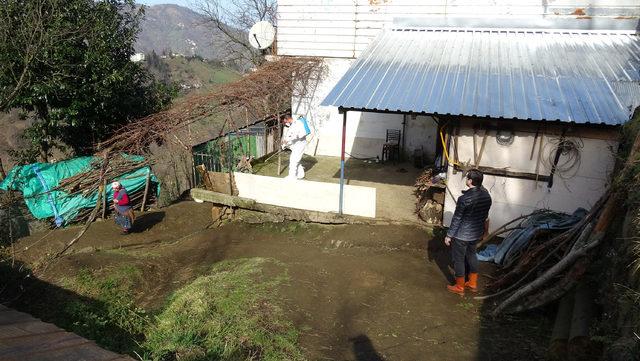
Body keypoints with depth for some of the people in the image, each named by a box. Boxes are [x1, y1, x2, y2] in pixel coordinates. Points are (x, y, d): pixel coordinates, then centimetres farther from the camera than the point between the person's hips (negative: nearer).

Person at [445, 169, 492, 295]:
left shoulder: (464, 198, -28)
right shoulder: (486, 195, -5)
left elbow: (456, 219, -20)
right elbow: (485, 215, 8)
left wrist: (449, 235, -9)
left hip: (462, 235, -7)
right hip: (476, 233, 7)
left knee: (458, 259, 10)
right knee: (471, 255, 25)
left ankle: (459, 288, 24)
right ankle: (473, 284, 37)